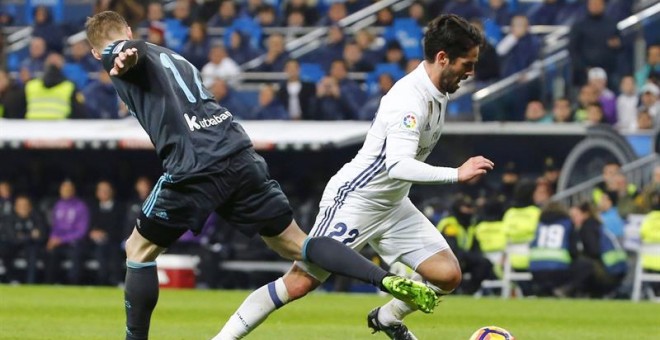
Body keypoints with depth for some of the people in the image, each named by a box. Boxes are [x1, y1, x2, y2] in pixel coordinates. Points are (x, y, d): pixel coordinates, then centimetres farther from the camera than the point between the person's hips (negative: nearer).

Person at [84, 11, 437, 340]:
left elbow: (132, 51, -16)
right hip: (240, 154, 7)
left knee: (139, 250, 12)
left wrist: (126, 57, -36)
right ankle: (388, 279, -7)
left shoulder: (115, 56, 9)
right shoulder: (173, 58, 32)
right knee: (294, 243, 9)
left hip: (195, 167, -6)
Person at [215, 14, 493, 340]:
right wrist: (456, 174, -38)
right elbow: (398, 165, -38)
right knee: (300, 282, -9)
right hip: (353, 200, -8)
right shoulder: (410, 99, -26)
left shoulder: (437, 93, 3)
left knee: (448, 275, -4)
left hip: (391, 206, 9)